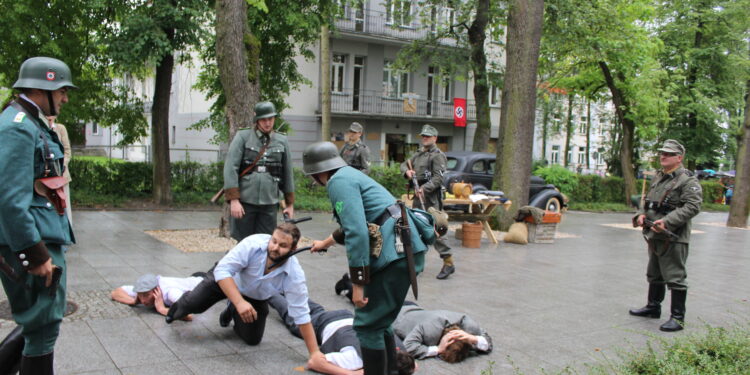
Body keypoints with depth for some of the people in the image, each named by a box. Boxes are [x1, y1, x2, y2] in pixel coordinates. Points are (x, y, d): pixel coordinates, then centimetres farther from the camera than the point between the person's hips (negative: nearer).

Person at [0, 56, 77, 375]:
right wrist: (37, 254, -22)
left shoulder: (32, 124, 15)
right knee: (43, 327, 1)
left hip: (44, 238, 10)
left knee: (41, 321, 19)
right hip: (28, 242, -10)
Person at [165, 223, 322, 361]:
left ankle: (232, 311, 31)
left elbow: (301, 315, -27)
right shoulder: (254, 243, -38)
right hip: (226, 278, -2)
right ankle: (180, 306, 26)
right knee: (193, 304, -14)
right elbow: (222, 270, -38)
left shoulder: (294, 275, -33)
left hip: (256, 298, 2)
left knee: (253, 339, 0)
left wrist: (315, 353, -27)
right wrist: (240, 302, -49)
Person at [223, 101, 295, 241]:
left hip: (270, 203, 2)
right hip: (245, 201, -2)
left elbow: (288, 173, 14)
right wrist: (233, 200, -11)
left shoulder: (282, 141, 9)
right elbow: (230, 168, -5)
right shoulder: (243, 137, 0)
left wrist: (290, 203, 14)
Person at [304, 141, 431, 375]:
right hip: (402, 249, 10)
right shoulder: (349, 175, 23)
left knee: (368, 325, -3)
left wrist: (358, 284, -17)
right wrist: (326, 243, 57)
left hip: (396, 253, -10)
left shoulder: (339, 181, -8)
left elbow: (357, 233, -20)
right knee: (380, 322, 19)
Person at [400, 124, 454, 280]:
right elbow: (404, 165, 23)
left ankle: (448, 262, -13)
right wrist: (407, 171, -1)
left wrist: (424, 188, -27)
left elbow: (438, 178, -16)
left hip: (430, 196, -9)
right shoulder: (418, 155, 19)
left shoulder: (438, 155, -7)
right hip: (418, 195, 9)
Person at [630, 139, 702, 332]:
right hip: (654, 236, 9)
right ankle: (653, 307, 35)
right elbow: (647, 201, 22)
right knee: (654, 276, 20)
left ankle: (678, 318, 3)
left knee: (675, 278, -4)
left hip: (674, 238, -9)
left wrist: (667, 222, -27)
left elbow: (693, 206, -21)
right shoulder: (658, 177, 16)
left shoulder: (688, 180, -11)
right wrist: (641, 215, 2)